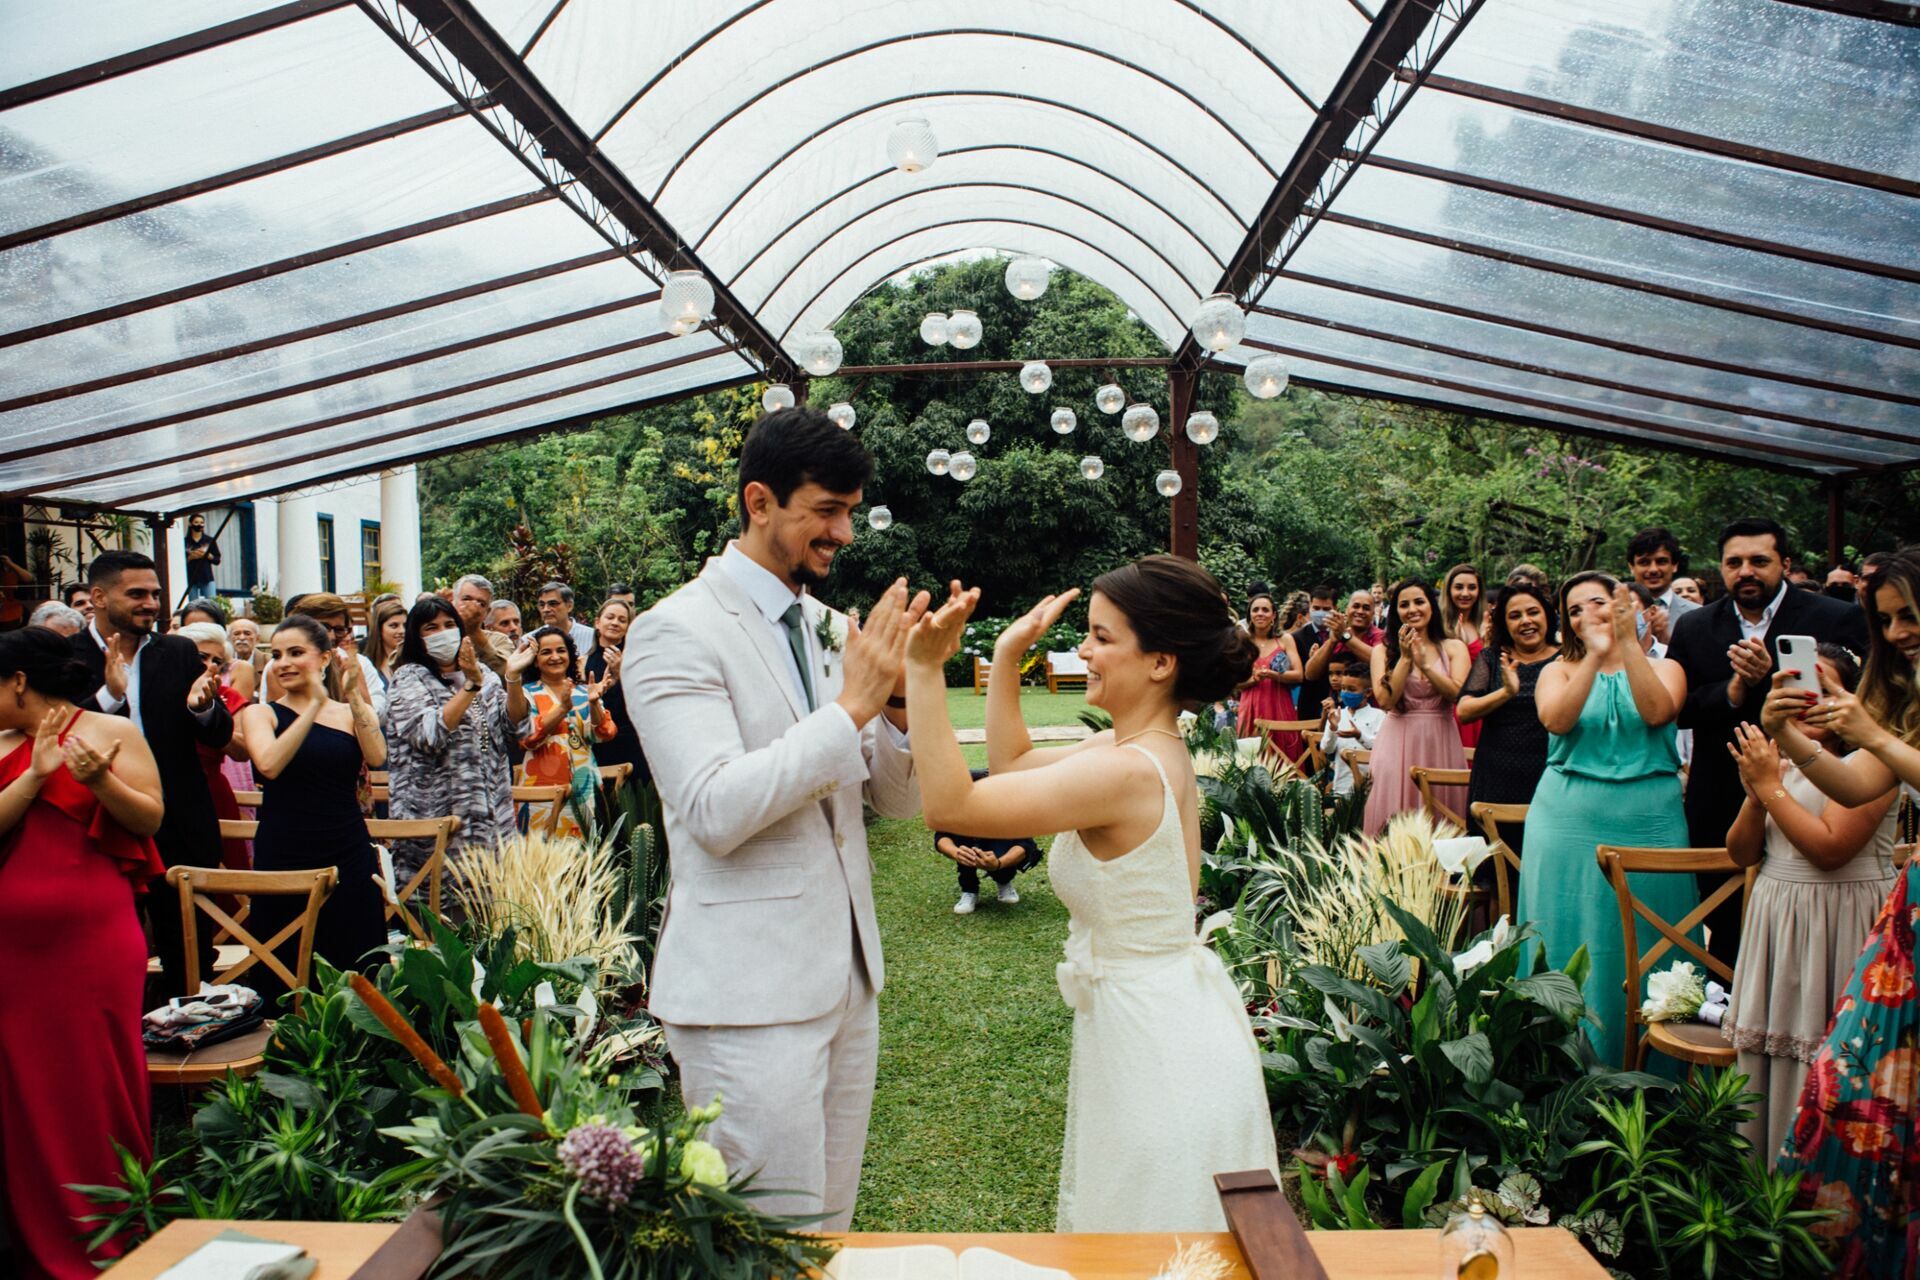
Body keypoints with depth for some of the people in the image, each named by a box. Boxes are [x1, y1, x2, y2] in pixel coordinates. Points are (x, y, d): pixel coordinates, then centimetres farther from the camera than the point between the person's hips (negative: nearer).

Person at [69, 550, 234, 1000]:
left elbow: (220, 736, 1)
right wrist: (109, 694, -27)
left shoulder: (180, 653, 3)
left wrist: (203, 707, -21)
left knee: (191, 965, 11)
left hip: (182, 832, 2)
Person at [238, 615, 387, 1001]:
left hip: (348, 857, 1)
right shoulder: (260, 713, 3)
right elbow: (269, 765, -17)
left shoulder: (350, 714, 8)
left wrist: (354, 697, -16)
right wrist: (316, 704, -19)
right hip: (283, 860, -1)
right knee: (284, 984, 6)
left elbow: (377, 757, -11)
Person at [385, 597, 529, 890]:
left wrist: (513, 678, -11)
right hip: (435, 820, -4)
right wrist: (471, 685, -22)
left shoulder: (482, 672, 14)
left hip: (489, 818, 4)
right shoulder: (408, 679, 0)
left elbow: (516, 726, 3)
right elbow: (430, 736, -17)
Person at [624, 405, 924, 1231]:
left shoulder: (833, 630, 9)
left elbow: (900, 799, 10)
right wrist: (852, 704, -22)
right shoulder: (677, 631, -12)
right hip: (749, 992, -7)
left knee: (831, 1228, 19)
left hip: (846, 976, 7)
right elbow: (716, 811, -24)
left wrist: (899, 697, -9)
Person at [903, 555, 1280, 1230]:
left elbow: (949, 804, -29)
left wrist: (925, 670, -27)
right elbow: (1013, 764, 13)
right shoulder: (1157, 748, 2)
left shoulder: (1127, 771, -28)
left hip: (1154, 1041, -10)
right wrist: (1007, 656, 6)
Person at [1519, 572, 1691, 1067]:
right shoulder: (1559, 670, 8)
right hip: (1569, 825, 0)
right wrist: (1595, 655, -19)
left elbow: (1657, 713, -14)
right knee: (1571, 940, 4)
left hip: (1648, 824, 0)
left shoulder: (1664, 668, 8)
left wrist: (1628, 643, -19)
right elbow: (1555, 720, -14)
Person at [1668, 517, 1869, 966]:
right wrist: (1732, 692, -17)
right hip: (1720, 811, 3)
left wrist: (1771, 677, -24)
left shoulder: (1838, 620, -3)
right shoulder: (1694, 627, 7)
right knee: (1726, 936, 13)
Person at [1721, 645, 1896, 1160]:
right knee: (1766, 1055, 12)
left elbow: (1830, 848, -22)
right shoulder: (1781, 760, 10)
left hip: (1839, 925, -6)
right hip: (1776, 921, 7)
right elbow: (1741, 853, 8)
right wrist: (1755, 793, -8)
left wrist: (1771, 785, -16)